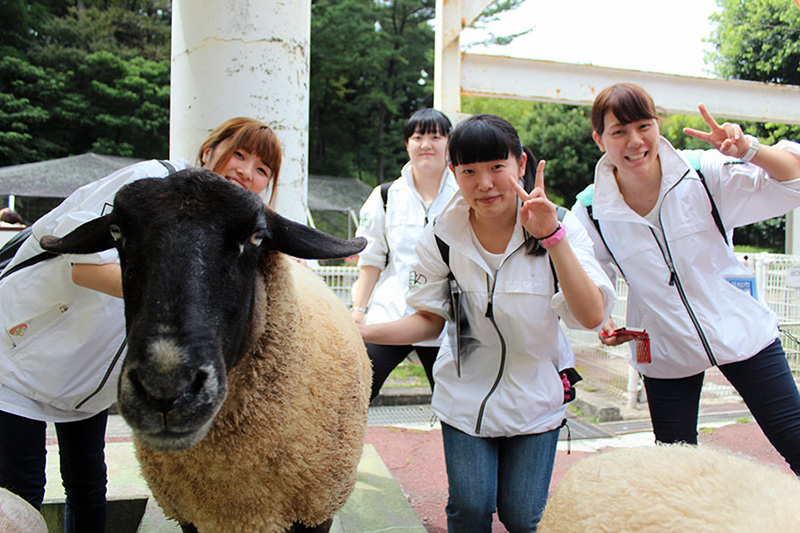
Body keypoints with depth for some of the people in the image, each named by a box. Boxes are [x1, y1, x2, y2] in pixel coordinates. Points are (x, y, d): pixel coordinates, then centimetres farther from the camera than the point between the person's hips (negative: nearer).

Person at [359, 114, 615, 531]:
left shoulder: (561, 228, -16)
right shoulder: (442, 238, -13)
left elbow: (592, 317, -27)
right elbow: (430, 320, -2)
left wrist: (552, 237, -37)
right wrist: (361, 332, -17)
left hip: (535, 395, 0)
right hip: (466, 394, 1)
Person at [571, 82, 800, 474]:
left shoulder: (705, 174, -14)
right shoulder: (592, 211, -11)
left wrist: (747, 149, -34)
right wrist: (602, 324, -18)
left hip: (740, 329, 0)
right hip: (664, 351, 1)